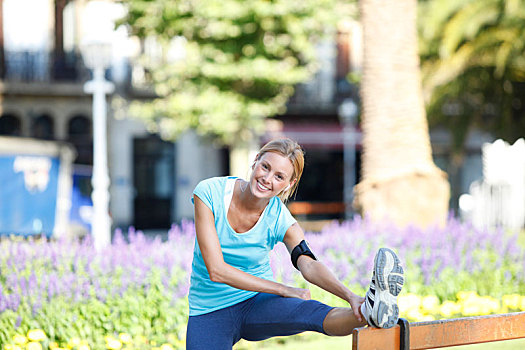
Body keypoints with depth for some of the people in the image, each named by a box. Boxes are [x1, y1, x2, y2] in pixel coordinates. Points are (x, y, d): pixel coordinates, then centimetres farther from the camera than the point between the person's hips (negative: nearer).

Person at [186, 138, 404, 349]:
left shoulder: (280, 220, -12)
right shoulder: (209, 192, -16)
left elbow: (308, 264, -30)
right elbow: (216, 270, -21)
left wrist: (350, 296, -50)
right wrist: (283, 290, -22)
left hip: (258, 302, 0)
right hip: (209, 311, 0)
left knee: (310, 312, -33)